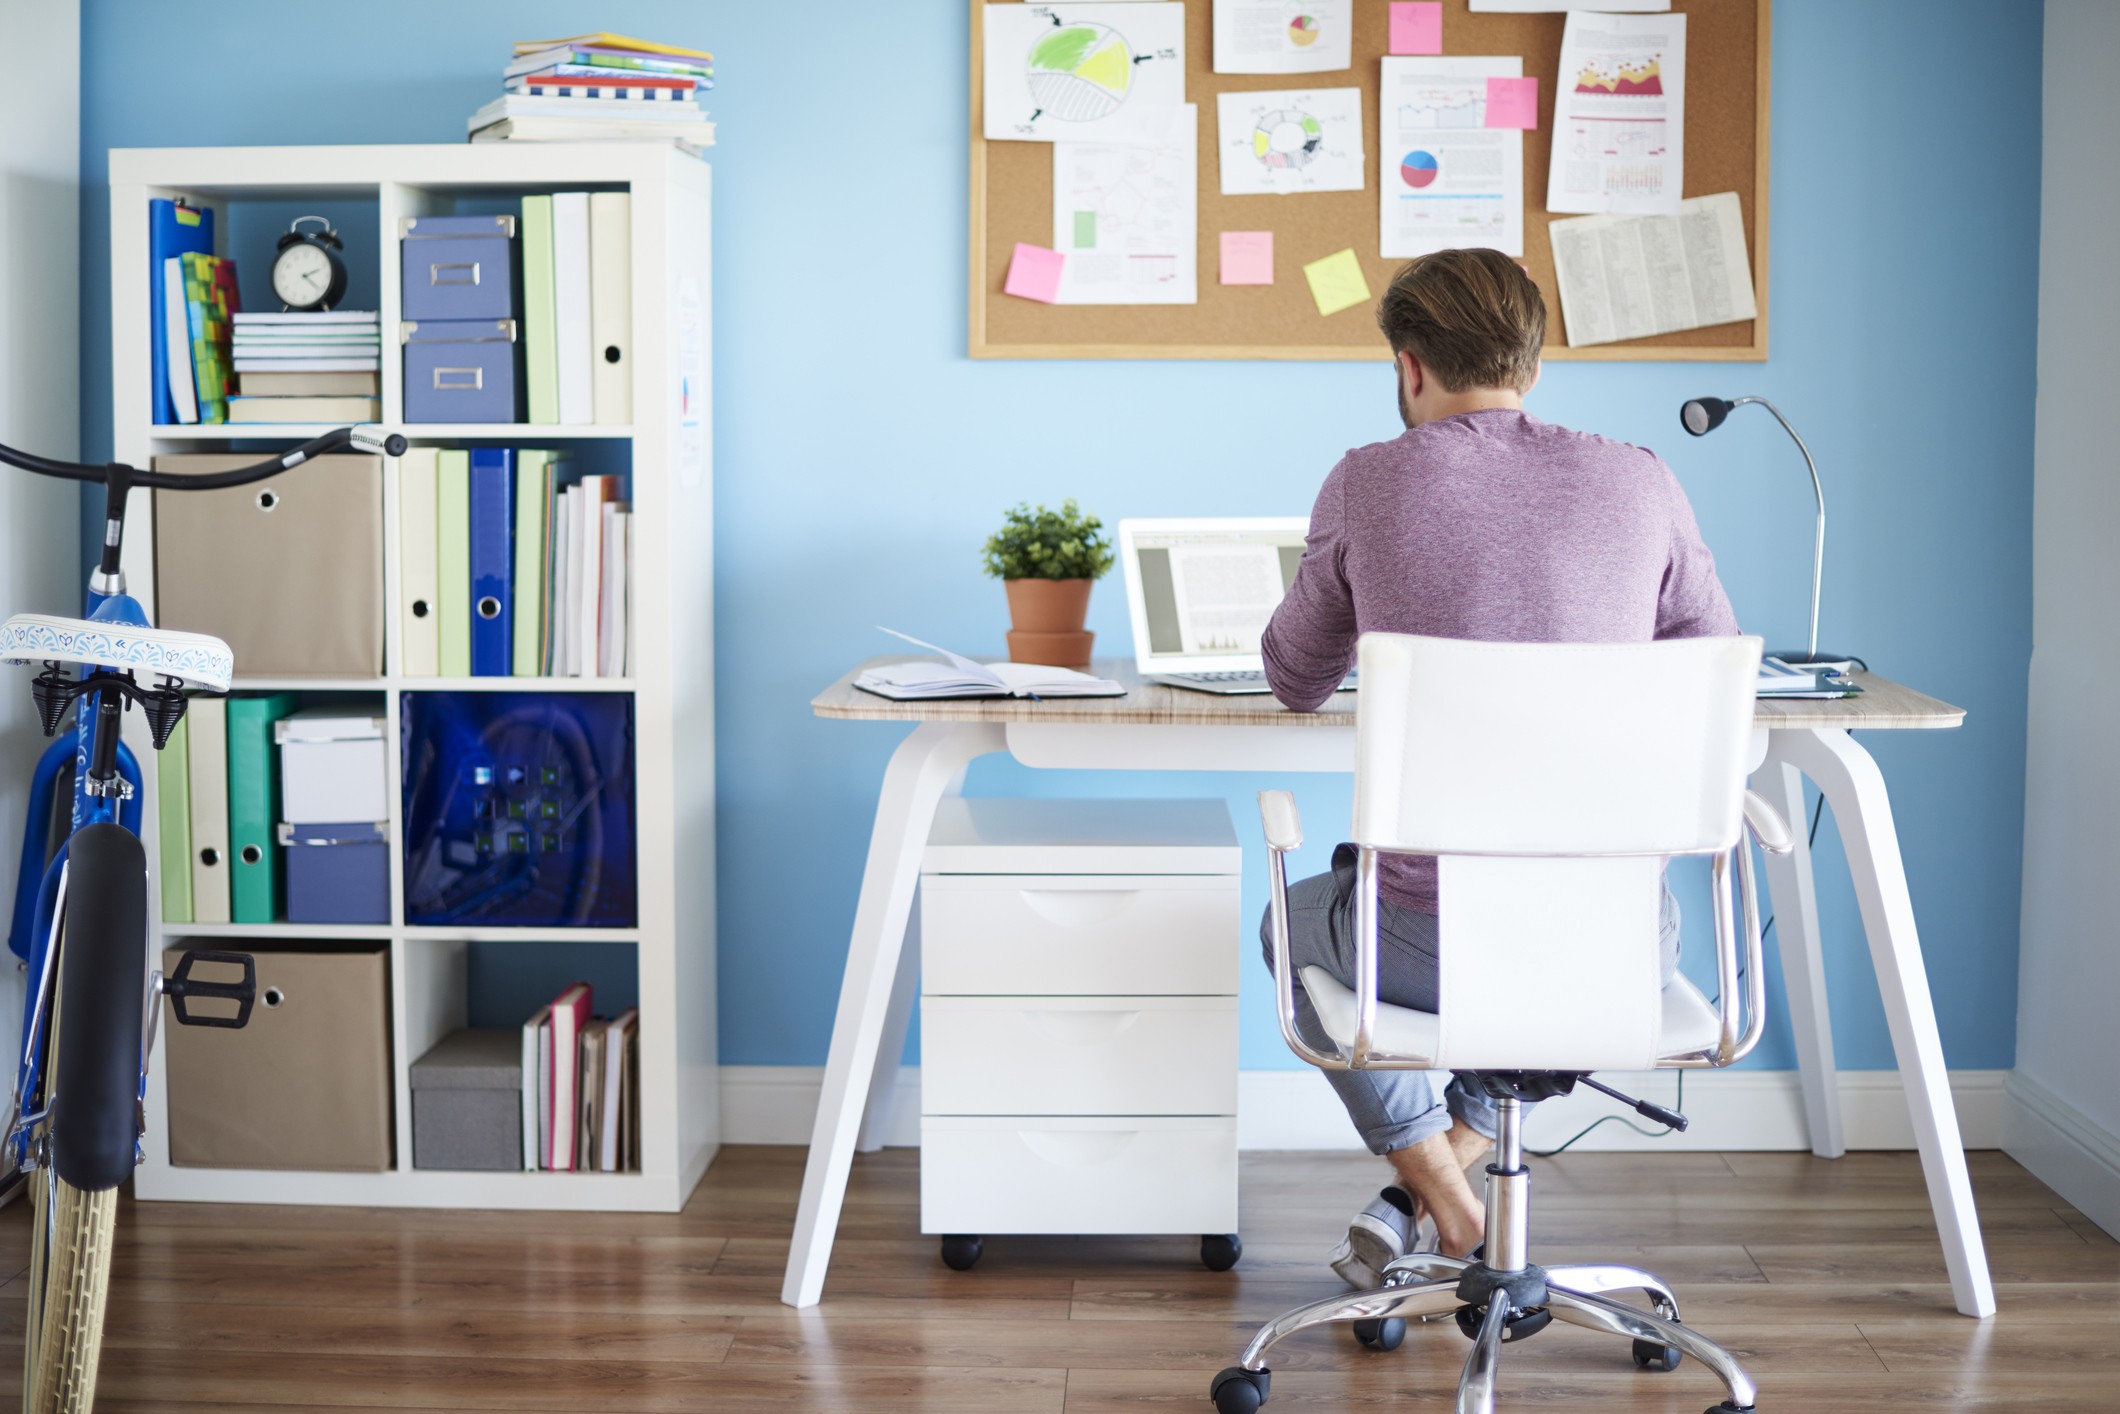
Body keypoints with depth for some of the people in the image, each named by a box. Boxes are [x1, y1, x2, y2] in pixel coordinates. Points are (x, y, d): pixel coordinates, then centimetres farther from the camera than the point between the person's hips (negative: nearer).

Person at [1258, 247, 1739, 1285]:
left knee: (1299, 919, 34)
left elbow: (1295, 683, 10)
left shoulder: (1369, 484, -4)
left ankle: (1449, 1212, 27)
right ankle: (1434, 1180, 30)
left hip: (1436, 944, -2)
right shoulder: (1640, 483, 1)